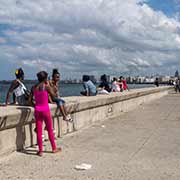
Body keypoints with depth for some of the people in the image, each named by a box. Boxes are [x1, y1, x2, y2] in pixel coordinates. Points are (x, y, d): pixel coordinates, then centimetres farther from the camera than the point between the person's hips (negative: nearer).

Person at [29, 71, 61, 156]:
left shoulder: (34, 87, 1)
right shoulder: (46, 86, -11)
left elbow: (30, 99, 3)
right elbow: (53, 95, 0)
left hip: (37, 110, 3)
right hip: (45, 110, -3)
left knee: (39, 131, 8)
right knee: (50, 130, 11)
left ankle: (40, 151, 12)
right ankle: (54, 148, 24)